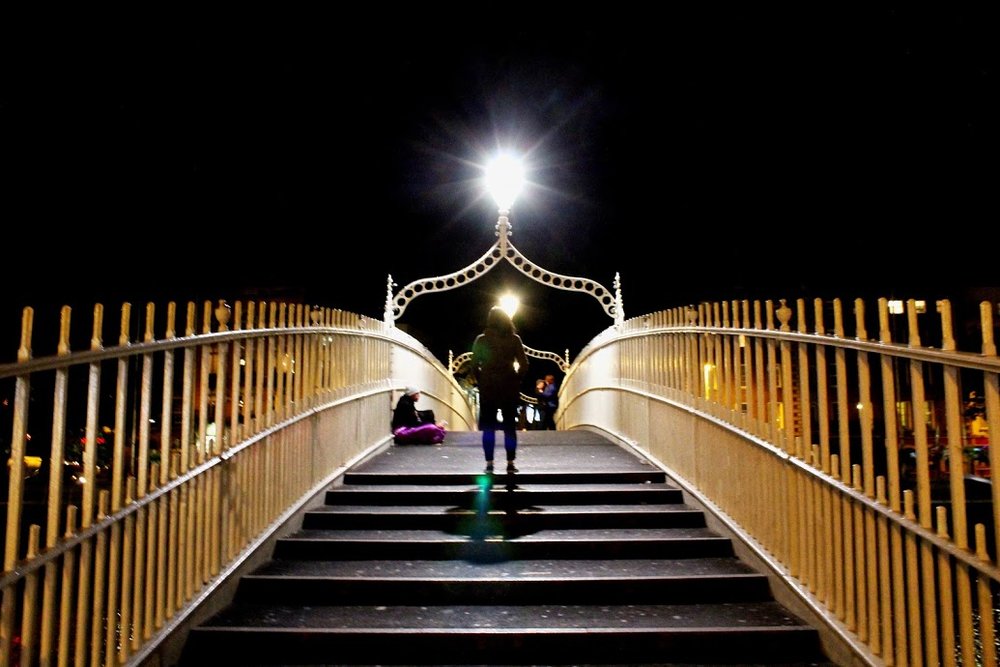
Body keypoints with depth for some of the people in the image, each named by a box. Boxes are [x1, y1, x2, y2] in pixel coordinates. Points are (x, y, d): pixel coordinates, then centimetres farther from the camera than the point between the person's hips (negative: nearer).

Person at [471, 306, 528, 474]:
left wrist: (481, 382, 8)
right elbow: (524, 365, -3)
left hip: (487, 388, 0)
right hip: (509, 388, 1)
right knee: (510, 427, 7)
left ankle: (489, 464, 3)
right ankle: (510, 463, 7)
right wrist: (516, 381, 8)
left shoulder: (481, 339, -2)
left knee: (488, 428, 5)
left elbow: (474, 366, -4)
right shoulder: (514, 339, -1)